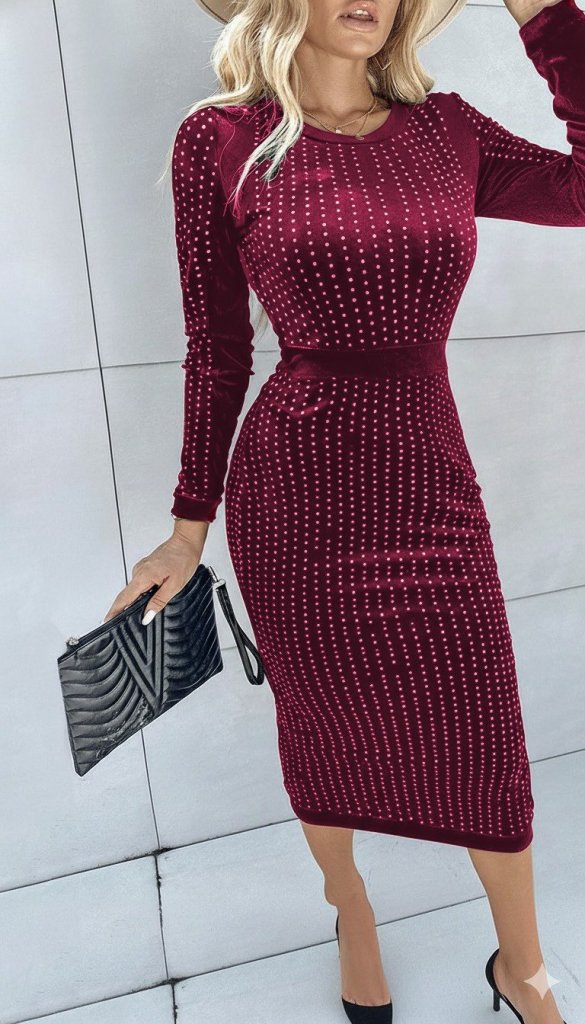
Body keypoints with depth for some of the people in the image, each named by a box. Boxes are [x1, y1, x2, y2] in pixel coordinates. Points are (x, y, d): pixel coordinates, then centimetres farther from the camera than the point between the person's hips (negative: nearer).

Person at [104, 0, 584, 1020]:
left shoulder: (445, 127, 9)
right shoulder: (221, 139, -1)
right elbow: (216, 350, -1)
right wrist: (190, 526, 2)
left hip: (432, 484, 4)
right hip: (295, 489, -3)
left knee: (485, 746, 13)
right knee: (323, 727, 17)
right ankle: (347, 898, 52)